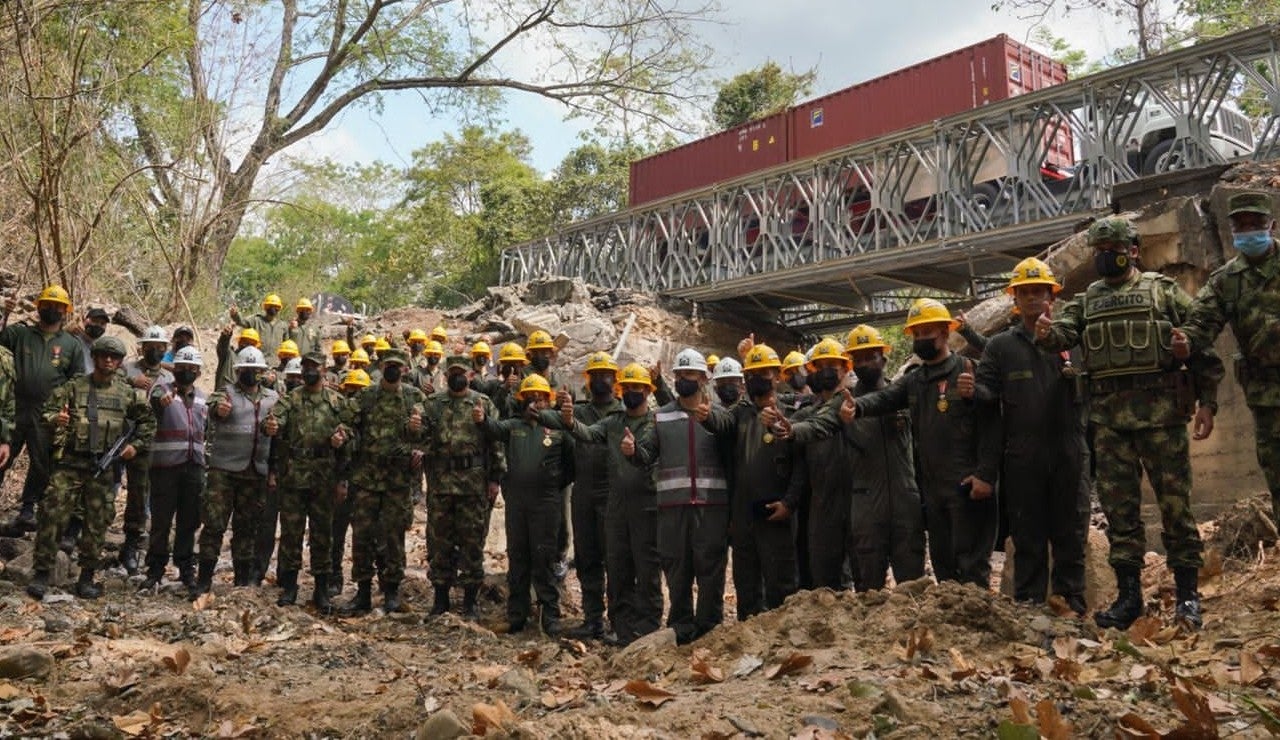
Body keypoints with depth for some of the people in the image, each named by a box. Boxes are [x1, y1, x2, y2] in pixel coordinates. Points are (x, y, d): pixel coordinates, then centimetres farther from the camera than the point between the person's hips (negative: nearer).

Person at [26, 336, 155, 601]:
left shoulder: (128, 393, 9)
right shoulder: (73, 387, 4)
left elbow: (148, 420, 19)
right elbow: (47, 410, 1)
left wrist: (136, 445, 9)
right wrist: (54, 419, -21)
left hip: (104, 467, 2)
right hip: (70, 462, -1)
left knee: (97, 522, 4)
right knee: (53, 516, -8)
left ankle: (87, 577, 14)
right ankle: (41, 573, 1)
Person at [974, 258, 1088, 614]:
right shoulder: (1000, 345, 12)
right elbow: (987, 390, 4)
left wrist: (1077, 376, -13)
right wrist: (973, 390, -18)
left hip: (1068, 454, 0)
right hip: (1022, 460, 0)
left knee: (1070, 534, 5)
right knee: (1027, 537, 6)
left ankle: (1072, 603, 13)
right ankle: (1028, 605, 12)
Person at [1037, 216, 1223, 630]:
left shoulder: (1163, 291, 6)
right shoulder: (1087, 301, 16)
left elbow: (1202, 347, 4)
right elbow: (1064, 332, 0)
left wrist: (1206, 401, -3)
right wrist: (1047, 334, -25)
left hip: (1160, 411, -3)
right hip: (1108, 417, 4)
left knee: (1174, 502, -1)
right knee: (1119, 507, 5)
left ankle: (1188, 595, 9)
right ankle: (1129, 595, 11)